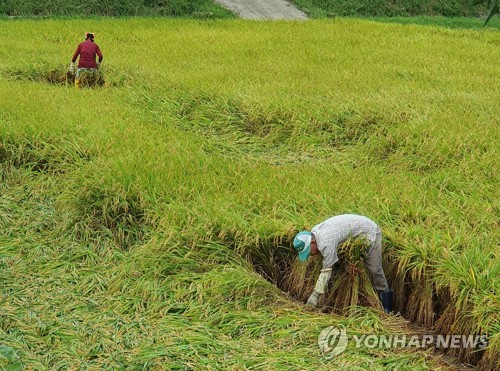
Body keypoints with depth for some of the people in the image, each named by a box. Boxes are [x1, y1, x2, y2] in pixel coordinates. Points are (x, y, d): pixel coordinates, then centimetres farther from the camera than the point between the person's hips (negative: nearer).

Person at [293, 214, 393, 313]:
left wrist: (315, 295, -28)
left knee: (374, 268, -9)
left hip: (370, 232, -10)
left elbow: (326, 271, -31)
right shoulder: (314, 231, -7)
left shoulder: (326, 243, -35)